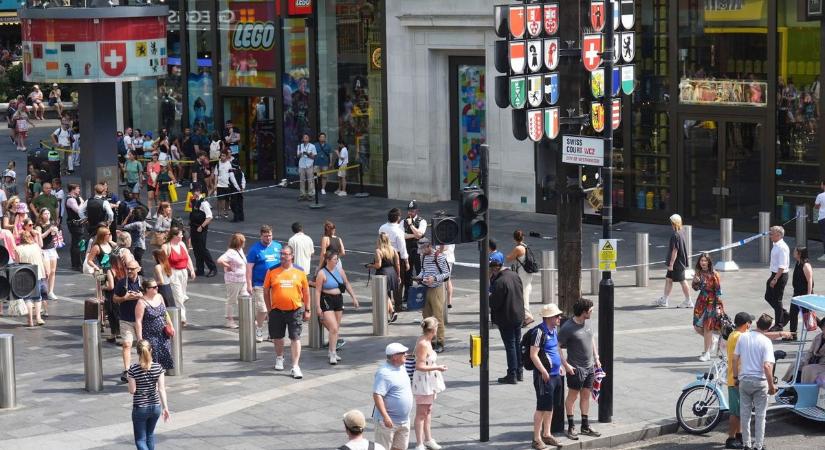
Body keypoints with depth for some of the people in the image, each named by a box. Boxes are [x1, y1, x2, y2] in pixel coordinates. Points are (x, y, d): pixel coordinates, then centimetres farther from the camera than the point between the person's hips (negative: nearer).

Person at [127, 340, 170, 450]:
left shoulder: (133, 369, -14)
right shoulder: (158, 368, -7)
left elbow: (132, 390, -11)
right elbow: (162, 389, -8)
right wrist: (165, 407, -4)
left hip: (140, 408, -3)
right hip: (155, 407, 3)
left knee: (140, 439, 4)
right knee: (150, 434, 26)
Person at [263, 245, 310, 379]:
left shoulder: (299, 272, 2)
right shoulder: (272, 272, 1)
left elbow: (306, 292, 9)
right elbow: (266, 291, 7)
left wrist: (307, 310, 7)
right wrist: (269, 309, 4)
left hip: (295, 310, -1)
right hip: (277, 311, 1)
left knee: (295, 338, -5)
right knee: (277, 337, 15)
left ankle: (295, 367, -4)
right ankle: (279, 358, 41)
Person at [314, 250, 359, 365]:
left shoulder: (339, 270, 5)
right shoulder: (322, 273, -12)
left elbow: (347, 284, 15)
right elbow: (318, 291, -12)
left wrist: (353, 297, 12)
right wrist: (318, 307, -15)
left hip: (338, 299, 6)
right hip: (326, 301, -6)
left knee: (336, 329, 12)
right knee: (334, 328, -14)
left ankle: (332, 352, 25)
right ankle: (332, 354, -9)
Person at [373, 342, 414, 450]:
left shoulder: (401, 368, 9)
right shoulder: (384, 373, -21)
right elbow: (377, 395, -26)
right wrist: (385, 417, -31)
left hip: (404, 420, 9)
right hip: (389, 421, -9)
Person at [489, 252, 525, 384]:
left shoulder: (500, 282, -25)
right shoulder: (515, 276, 2)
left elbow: (494, 302, -23)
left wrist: (487, 297, -2)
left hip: (506, 319, -8)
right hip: (518, 316, 8)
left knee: (510, 346, -1)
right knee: (517, 343, 17)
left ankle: (512, 375, 5)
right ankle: (519, 372, 26)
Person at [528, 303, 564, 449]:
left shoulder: (554, 330, 11)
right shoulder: (540, 331, -17)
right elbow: (533, 355, -20)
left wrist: (560, 365, 19)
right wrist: (544, 372, -21)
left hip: (555, 375, 9)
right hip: (544, 376, -9)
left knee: (550, 406, 16)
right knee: (542, 407, -4)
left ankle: (546, 434, 27)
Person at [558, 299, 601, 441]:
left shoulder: (587, 323, 4)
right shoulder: (567, 328, -19)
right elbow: (557, 347, -16)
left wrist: (596, 358, 15)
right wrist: (566, 365, -18)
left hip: (590, 367, 7)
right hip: (576, 369, -7)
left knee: (586, 396, 13)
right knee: (572, 396, 3)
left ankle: (585, 426, 22)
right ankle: (571, 427, 12)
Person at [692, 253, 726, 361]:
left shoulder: (714, 275, -13)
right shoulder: (698, 273, 3)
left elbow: (718, 291, -11)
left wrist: (718, 306, -14)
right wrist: (695, 281, -10)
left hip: (712, 303, -6)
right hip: (701, 302, 6)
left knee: (707, 327, -2)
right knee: (697, 327, 6)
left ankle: (706, 353, 9)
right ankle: (714, 339, 33)